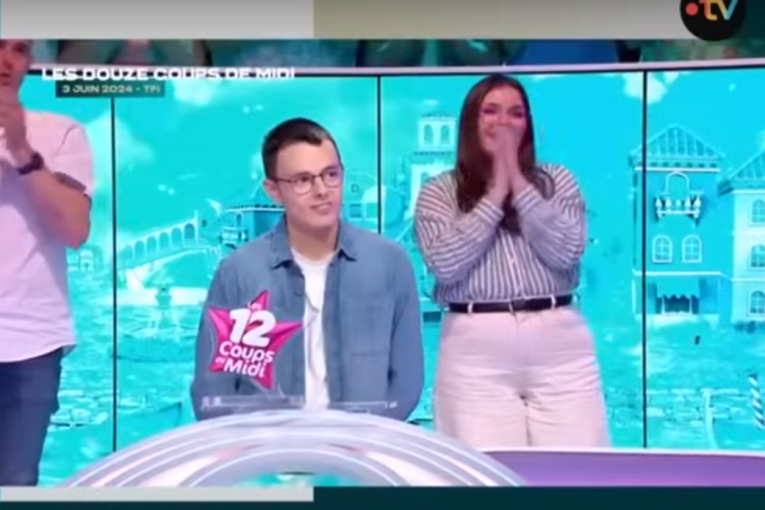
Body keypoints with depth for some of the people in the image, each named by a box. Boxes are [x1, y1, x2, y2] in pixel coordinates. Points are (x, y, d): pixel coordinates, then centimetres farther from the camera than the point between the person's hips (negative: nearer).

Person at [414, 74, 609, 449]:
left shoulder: (557, 181, 12)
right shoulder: (438, 192, 7)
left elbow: (566, 251, -4)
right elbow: (444, 264, -9)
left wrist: (518, 182, -4)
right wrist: (496, 193, -4)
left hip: (559, 342, 2)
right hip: (476, 349, -1)